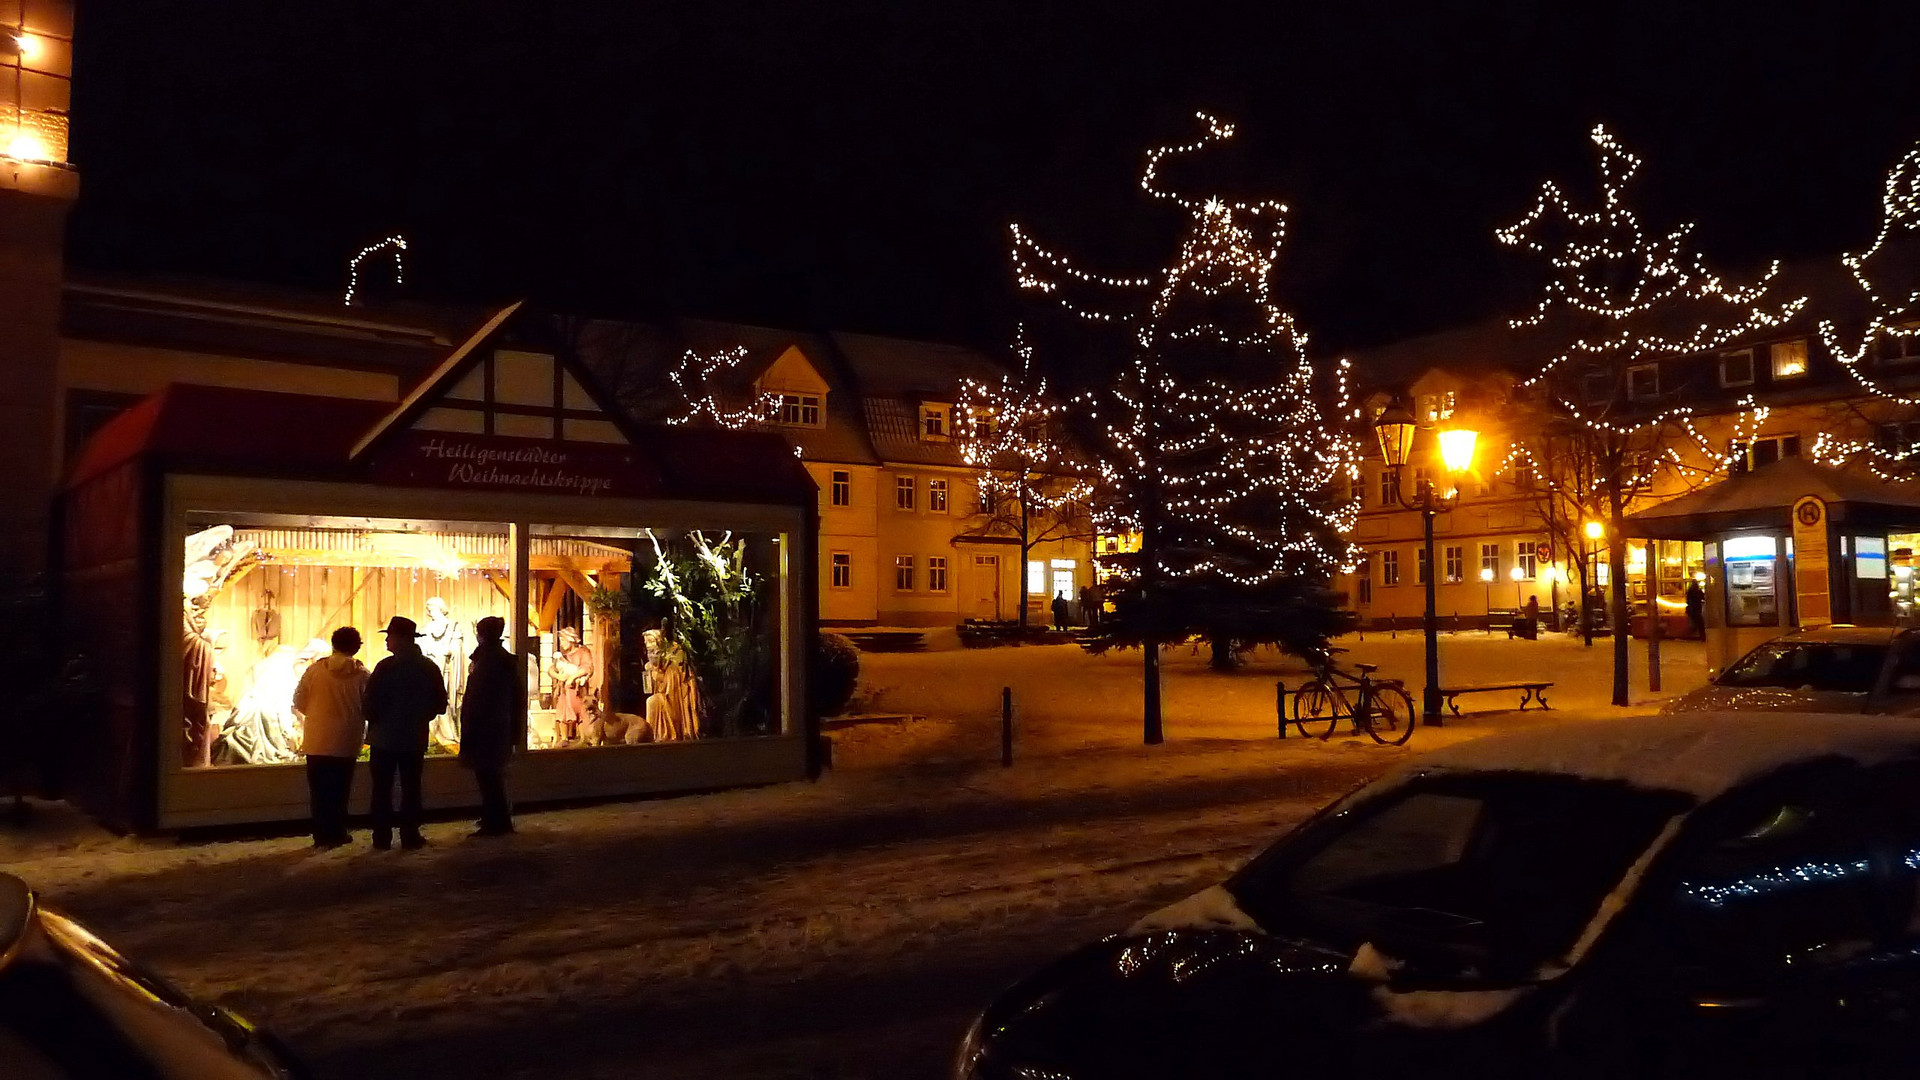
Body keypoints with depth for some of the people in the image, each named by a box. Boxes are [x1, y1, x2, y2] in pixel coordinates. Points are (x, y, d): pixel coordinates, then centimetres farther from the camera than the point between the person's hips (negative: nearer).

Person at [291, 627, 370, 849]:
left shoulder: (315, 669, -7)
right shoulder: (362, 674, -9)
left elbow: (298, 702, -3)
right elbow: (369, 708, -4)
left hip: (317, 741, 0)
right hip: (347, 743, 0)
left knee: (319, 791, 10)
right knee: (340, 791, 11)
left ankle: (322, 835, 13)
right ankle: (337, 833, 15)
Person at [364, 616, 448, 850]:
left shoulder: (386, 667, -13)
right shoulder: (429, 668, 0)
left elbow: (371, 701, -15)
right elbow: (440, 704, 3)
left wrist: (373, 721, 4)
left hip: (384, 737, -3)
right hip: (415, 738, 3)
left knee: (382, 788, 5)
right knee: (411, 787, 9)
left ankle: (382, 837, 6)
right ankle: (410, 835, 9)